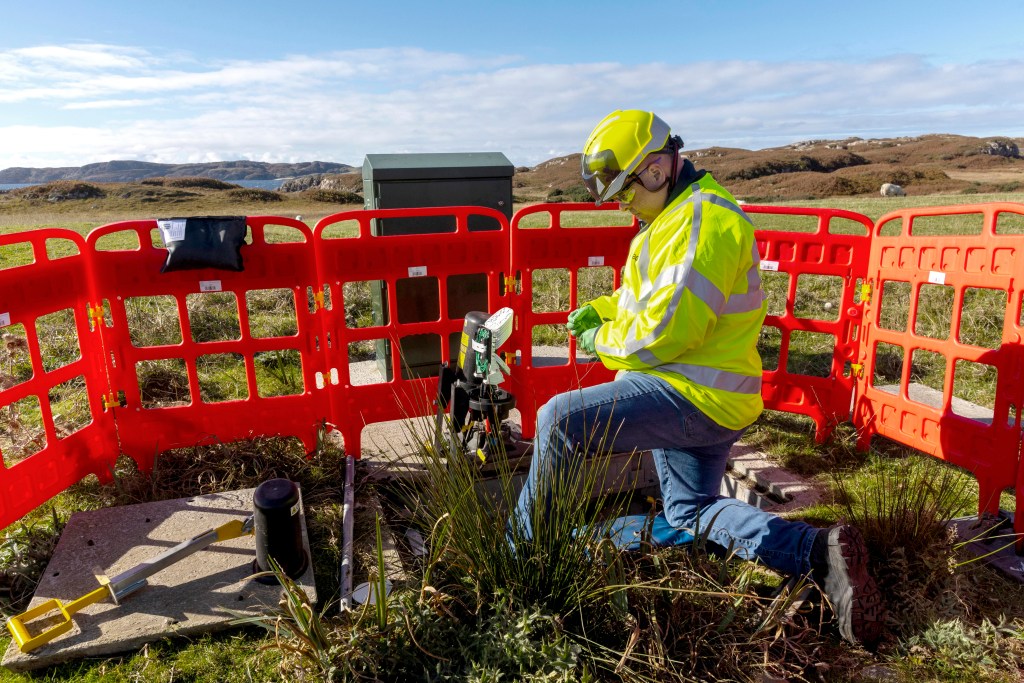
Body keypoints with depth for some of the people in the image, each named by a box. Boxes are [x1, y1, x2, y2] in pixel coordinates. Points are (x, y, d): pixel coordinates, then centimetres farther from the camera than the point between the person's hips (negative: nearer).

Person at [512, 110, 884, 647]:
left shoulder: (703, 218, -20)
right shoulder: (676, 214, 16)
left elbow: (668, 327, -26)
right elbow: (653, 296, 24)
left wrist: (603, 342, -10)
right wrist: (601, 309, 7)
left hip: (694, 394, -12)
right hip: (703, 394, 12)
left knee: (558, 420, -14)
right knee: (693, 511, 20)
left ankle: (523, 544, 3)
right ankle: (820, 553, 9)